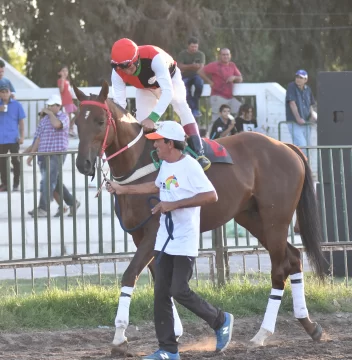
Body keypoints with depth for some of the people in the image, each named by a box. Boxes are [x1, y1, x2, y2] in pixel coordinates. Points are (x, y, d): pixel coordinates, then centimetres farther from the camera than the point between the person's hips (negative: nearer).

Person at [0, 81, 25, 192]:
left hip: (13, 138, -2)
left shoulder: (16, 105, 0)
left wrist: (22, 136, -3)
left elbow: (21, 121, 4)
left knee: (15, 161, -1)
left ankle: (16, 184, 7)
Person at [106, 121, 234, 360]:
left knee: (179, 291, -10)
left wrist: (175, 205, -26)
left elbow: (211, 196, -24)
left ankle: (221, 321, 12)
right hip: (165, 240, 9)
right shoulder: (166, 165, 10)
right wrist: (123, 190, 30)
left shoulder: (189, 166, -17)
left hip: (185, 242, -9)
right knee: (161, 294, 5)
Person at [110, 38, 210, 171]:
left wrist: (153, 118, -59)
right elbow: (119, 102, -31)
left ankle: (199, 153, -29)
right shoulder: (117, 73, -33)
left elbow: (168, 91, -50)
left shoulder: (154, 57, -47)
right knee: (142, 122, -6)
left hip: (169, 77, -4)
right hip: (145, 88, 4)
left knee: (180, 104, -26)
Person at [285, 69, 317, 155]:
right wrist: (298, 118, -21)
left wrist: (312, 114, 0)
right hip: (294, 122, -7)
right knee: (301, 145, -19)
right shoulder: (291, 87, -7)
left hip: (306, 123, 7)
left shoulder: (307, 89, 11)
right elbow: (292, 103, -14)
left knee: (306, 146, 8)